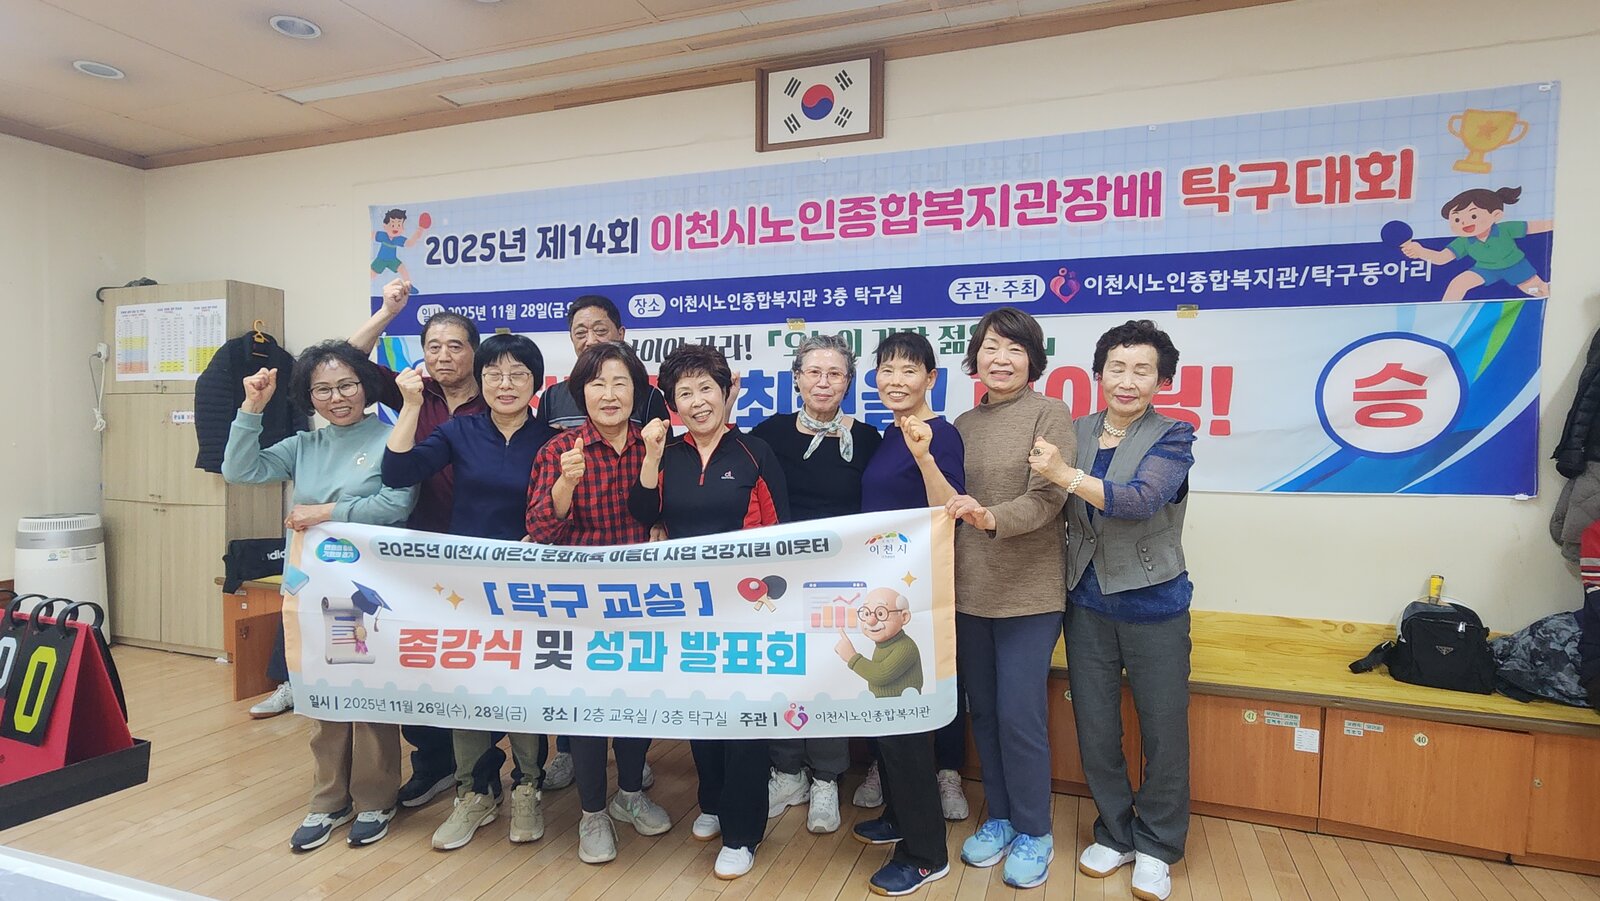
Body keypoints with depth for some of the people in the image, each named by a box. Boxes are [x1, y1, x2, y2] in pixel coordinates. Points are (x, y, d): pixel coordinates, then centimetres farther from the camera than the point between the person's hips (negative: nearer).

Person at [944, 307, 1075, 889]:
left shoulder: (1050, 415, -6)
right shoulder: (963, 424, 10)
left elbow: (1047, 498, -18)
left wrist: (991, 518, -33)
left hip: (1028, 593, -5)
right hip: (968, 590, 5)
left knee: (1019, 714, 0)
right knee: (983, 711, 14)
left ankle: (1033, 833, 22)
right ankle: (999, 819, 33)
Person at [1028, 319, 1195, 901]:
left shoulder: (1172, 437, -7)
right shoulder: (1075, 433, 4)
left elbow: (1141, 500, -24)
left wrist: (1067, 475, -29)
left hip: (1153, 605, -3)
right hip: (1088, 603, 3)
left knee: (1164, 732, 10)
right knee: (1095, 729, 12)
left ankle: (1156, 847, 32)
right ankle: (1115, 834, 34)